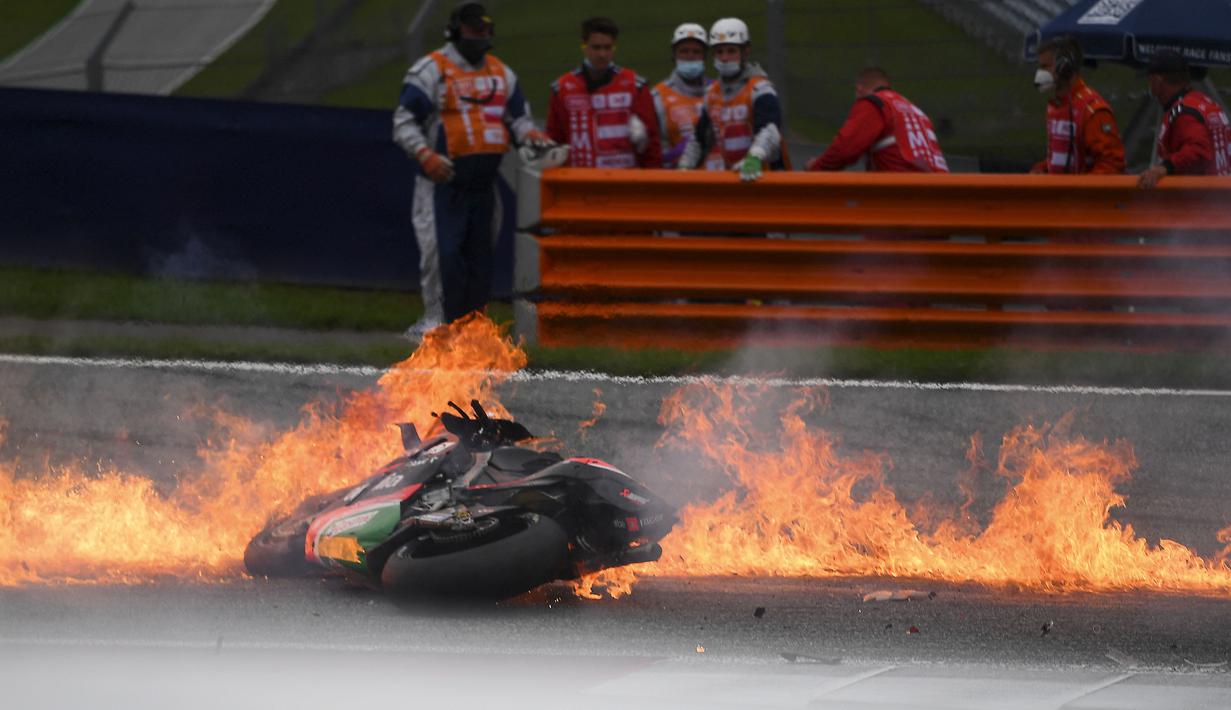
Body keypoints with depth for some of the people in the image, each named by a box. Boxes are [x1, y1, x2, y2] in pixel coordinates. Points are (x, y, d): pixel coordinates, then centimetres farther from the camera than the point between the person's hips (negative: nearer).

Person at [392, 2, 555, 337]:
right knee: (441, 250, -12)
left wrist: (530, 133, 0)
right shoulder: (431, 71, -3)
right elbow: (404, 122, -7)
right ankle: (437, 317, -7)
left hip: (484, 181, 6)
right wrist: (425, 155, -22)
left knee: (479, 252, 8)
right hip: (444, 179, -6)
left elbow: (518, 115, 24)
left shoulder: (501, 74, 16)